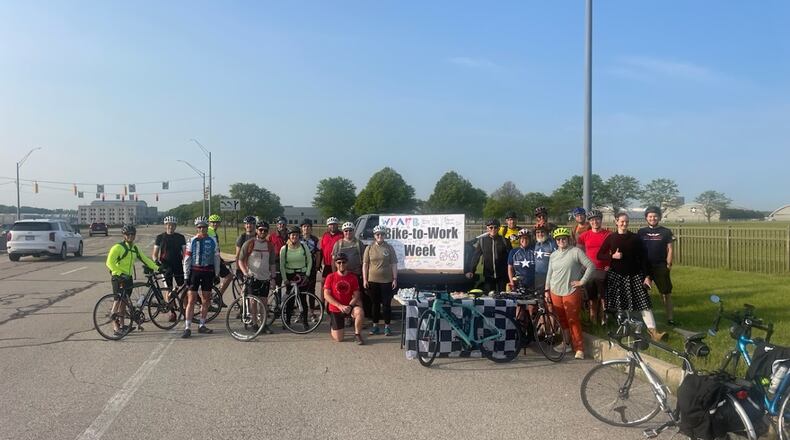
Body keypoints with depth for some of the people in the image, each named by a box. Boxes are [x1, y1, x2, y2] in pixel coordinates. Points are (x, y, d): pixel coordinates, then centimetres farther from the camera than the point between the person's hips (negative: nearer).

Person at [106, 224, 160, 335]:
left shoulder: (134, 248, 12)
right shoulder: (118, 247, -11)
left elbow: (145, 259, 17)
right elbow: (109, 262, -17)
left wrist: (157, 268, 10)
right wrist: (120, 273, -24)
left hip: (128, 277, 7)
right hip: (118, 277, -7)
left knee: (124, 300, 11)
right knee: (118, 299, -11)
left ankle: (121, 324, 19)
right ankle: (115, 323, -6)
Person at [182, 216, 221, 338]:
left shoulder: (213, 241, 6)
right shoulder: (192, 241, 2)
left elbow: (216, 258, 10)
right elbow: (186, 259, 2)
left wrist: (216, 274, 7)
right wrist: (186, 276, -3)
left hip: (208, 272, 2)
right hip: (195, 271, -2)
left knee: (206, 299, 7)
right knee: (191, 300, -5)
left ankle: (202, 325, 18)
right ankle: (187, 328, -4)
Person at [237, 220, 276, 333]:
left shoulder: (270, 245, 8)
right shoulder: (249, 243, -3)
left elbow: (272, 263, 14)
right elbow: (241, 260, -2)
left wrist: (273, 277, 6)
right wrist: (245, 272, -16)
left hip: (265, 278, 3)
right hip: (252, 277, -3)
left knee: (264, 302, 5)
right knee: (253, 302, -1)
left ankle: (263, 324, 12)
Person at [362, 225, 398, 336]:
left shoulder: (389, 248, 2)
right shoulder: (369, 248, 4)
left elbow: (394, 265, 2)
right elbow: (365, 264, 5)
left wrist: (395, 279, -4)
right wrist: (364, 279, -2)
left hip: (387, 281, -1)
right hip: (372, 281, 1)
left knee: (386, 304, 3)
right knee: (375, 304, 10)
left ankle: (387, 326, 12)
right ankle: (375, 325, 20)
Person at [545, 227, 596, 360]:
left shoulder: (576, 251, -5)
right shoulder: (554, 255, 13)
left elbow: (591, 266, -8)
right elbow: (549, 273, 17)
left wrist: (582, 281, -9)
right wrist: (547, 290, 13)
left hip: (571, 292, -5)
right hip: (555, 292, 5)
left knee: (573, 321, -7)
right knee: (562, 320, 10)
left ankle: (579, 348, -2)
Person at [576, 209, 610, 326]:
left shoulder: (608, 234, -2)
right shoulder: (584, 235, 4)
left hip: (603, 271, -2)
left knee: (603, 297, 2)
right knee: (591, 298, 10)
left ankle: (604, 319, 12)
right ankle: (593, 320, 20)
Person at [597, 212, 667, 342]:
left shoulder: (635, 238, 1)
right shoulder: (611, 237, 2)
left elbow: (643, 257, 1)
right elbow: (599, 255, 3)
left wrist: (647, 276, -5)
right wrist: (612, 256, -15)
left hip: (635, 275, 0)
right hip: (615, 275, 0)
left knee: (644, 302, -8)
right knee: (617, 304, 3)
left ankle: (652, 330, -11)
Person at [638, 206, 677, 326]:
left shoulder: (666, 232, 4)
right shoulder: (641, 232, 7)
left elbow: (669, 249, 3)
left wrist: (669, 264, -6)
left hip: (661, 267, -1)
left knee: (666, 293, 1)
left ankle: (670, 318, 7)